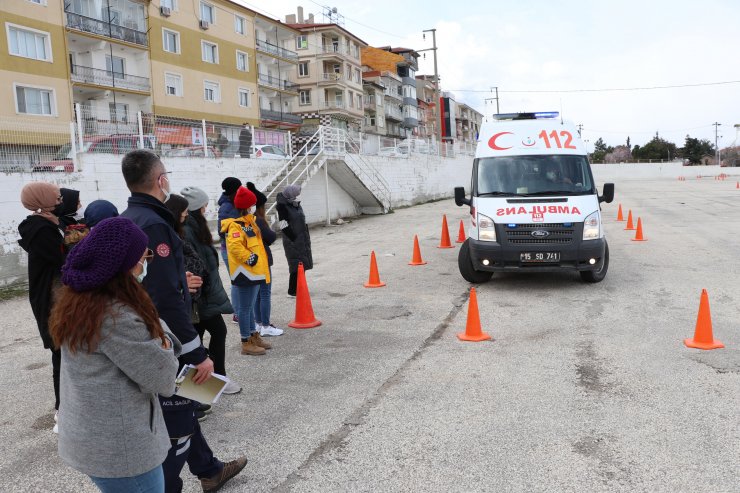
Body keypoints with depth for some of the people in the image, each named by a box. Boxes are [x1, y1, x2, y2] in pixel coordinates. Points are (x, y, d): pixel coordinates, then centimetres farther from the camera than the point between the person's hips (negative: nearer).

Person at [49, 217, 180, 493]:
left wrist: (154, 331, -11)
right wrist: (162, 341, -5)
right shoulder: (116, 316, -28)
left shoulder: (76, 300, 2)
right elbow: (162, 378, -21)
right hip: (119, 449, -9)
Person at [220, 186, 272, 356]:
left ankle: (253, 336, 31)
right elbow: (234, 246, -32)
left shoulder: (249, 222, 14)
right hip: (245, 272, -10)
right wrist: (249, 258, -24)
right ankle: (246, 343, 7)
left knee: (250, 306, 19)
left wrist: (259, 258, 24)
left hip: (254, 271, 10)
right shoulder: (236, 226, -18)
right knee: (245, 307, -2)